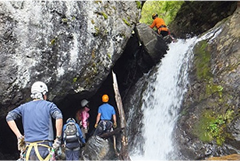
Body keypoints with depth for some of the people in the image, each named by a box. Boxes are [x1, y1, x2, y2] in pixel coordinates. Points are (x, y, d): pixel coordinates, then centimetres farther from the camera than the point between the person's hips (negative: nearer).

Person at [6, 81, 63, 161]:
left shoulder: (24, 107, 14)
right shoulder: (48, 105, 3)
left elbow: (9, 117, 3)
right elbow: (59, 116, -15)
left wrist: (19, 136, 4)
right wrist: (58, 138, -10)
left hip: (29, 149, 4)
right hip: (44, 147, -4)